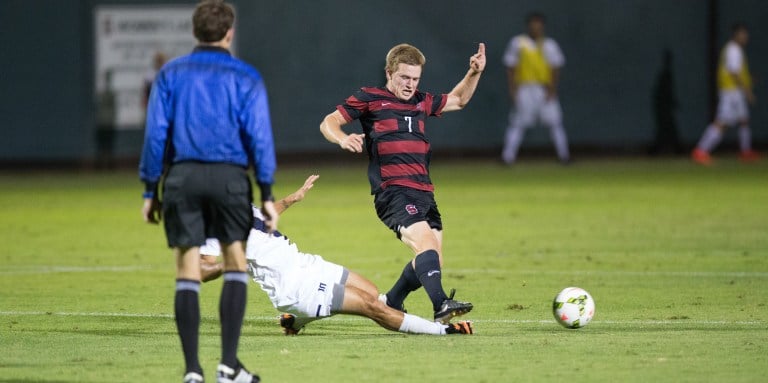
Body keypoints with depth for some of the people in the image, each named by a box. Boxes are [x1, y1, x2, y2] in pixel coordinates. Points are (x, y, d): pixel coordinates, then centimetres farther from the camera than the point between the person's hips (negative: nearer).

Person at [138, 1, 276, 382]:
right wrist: (267, 194, 2)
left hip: (182, 178, 1)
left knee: (187, 274, 3)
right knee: (235, 267, 10)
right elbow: (259, 136, -1)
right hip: (229, 177, -1)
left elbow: (156, 132, 4)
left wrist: (150, 190, 8)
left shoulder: (170, 74, 8)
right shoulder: (245, 77, 4)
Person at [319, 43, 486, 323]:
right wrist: (343, 139, -19)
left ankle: (390, 303, 29)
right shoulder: (370, 99, 4)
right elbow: (329, 122, 3)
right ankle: (441, 306, -42)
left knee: (431, 260, 8)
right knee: (425, 243, -27)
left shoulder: (422, 102, 21)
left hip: (423, 192, 7)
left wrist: (474, 73, 23)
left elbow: (457, 101, 38)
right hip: (392, 192, -7)